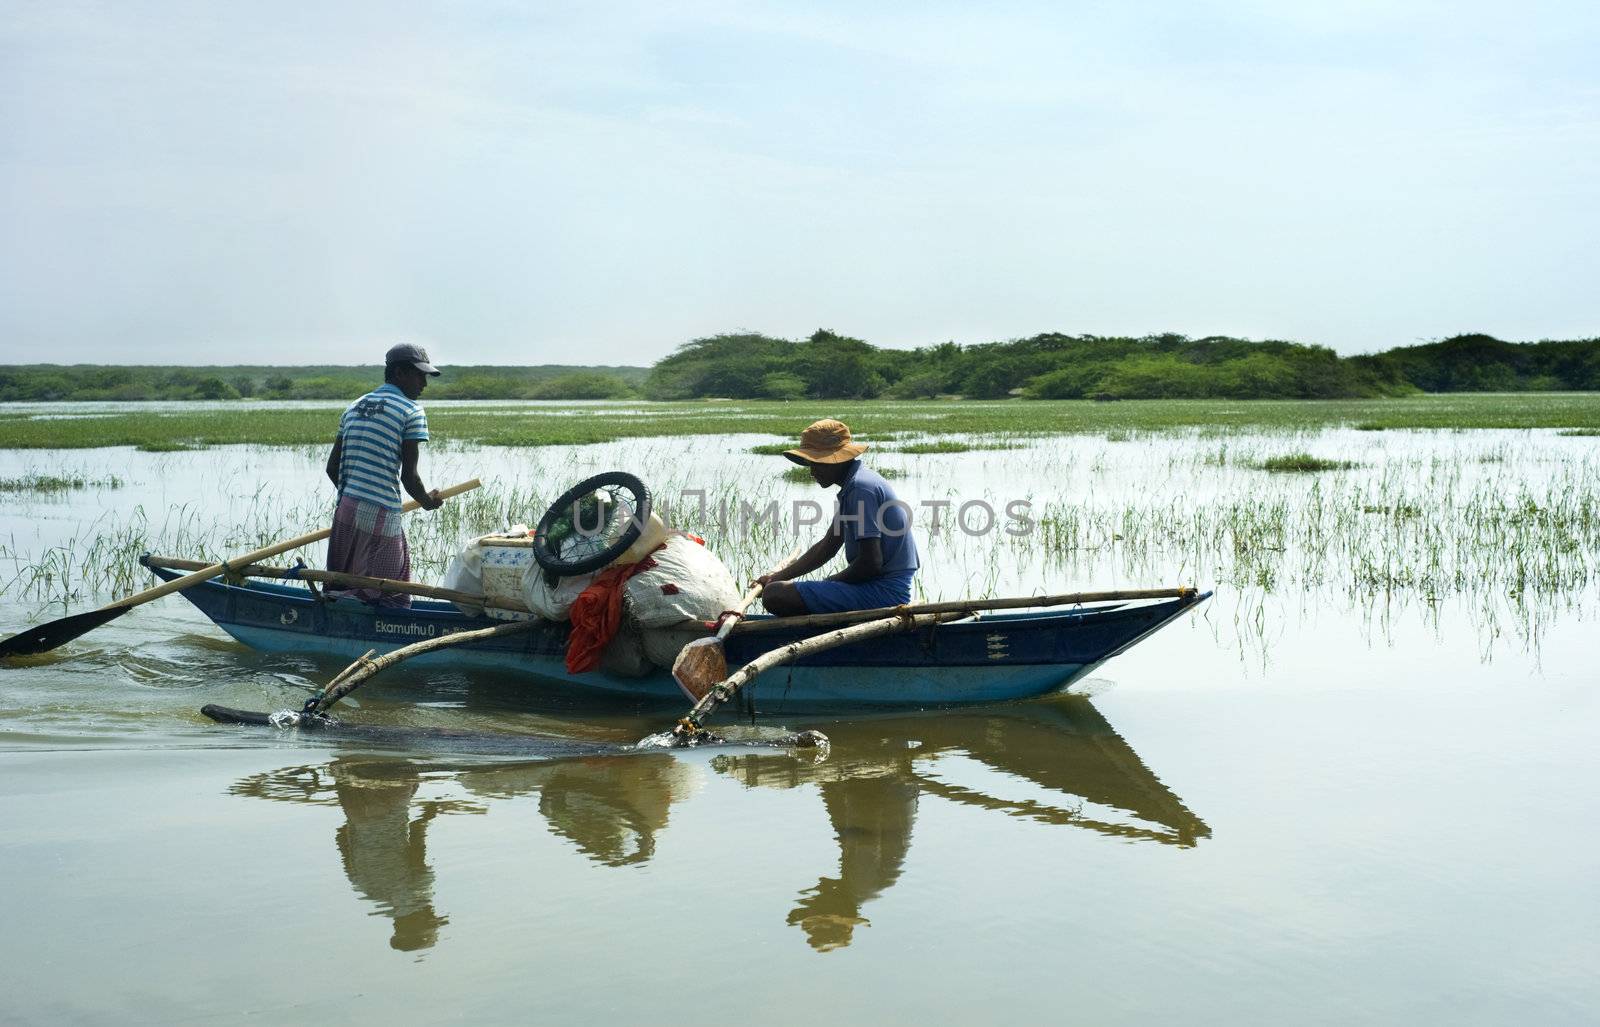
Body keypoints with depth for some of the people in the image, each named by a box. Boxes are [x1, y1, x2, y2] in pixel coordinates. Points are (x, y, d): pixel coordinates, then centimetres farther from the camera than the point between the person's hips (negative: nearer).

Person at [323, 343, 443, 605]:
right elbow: (409, 475, -7)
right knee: (393, 597, 0)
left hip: (345, 509, 7)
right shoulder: (411, 411, -5)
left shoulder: (354, 407, 17)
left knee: (340, 587, 14)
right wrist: (428, 501, 11)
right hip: (382, 516, -7)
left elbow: (332, 468, 16)